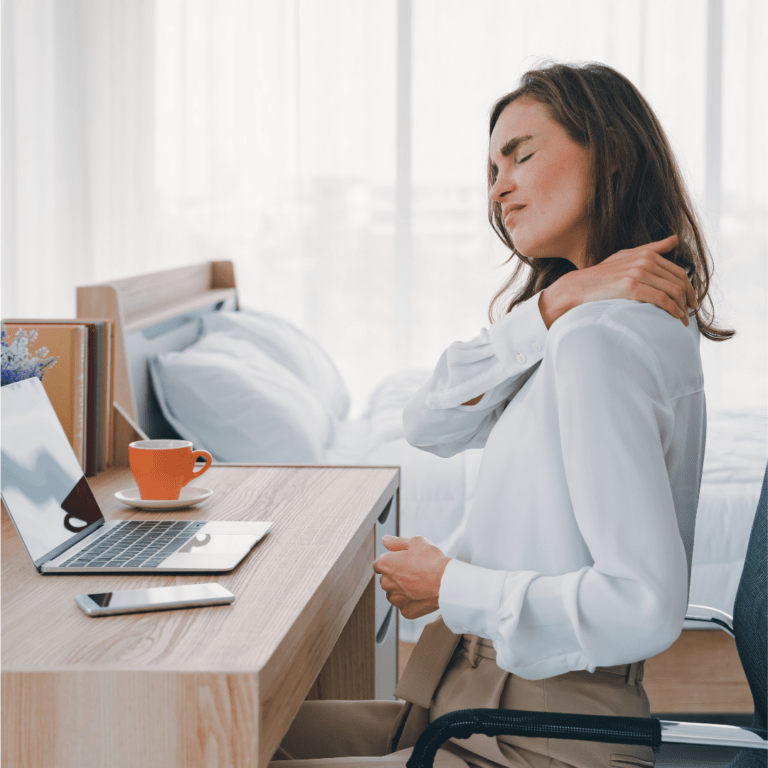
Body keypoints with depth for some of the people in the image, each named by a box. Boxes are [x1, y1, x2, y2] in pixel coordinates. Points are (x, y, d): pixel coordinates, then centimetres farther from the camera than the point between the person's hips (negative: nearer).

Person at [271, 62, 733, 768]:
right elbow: (431, 424, 2)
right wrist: (552, 304, -11)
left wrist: (449, 588, -15)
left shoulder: (599, 339, -21)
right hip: (496, 700, 9)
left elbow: (643, 606, -29)